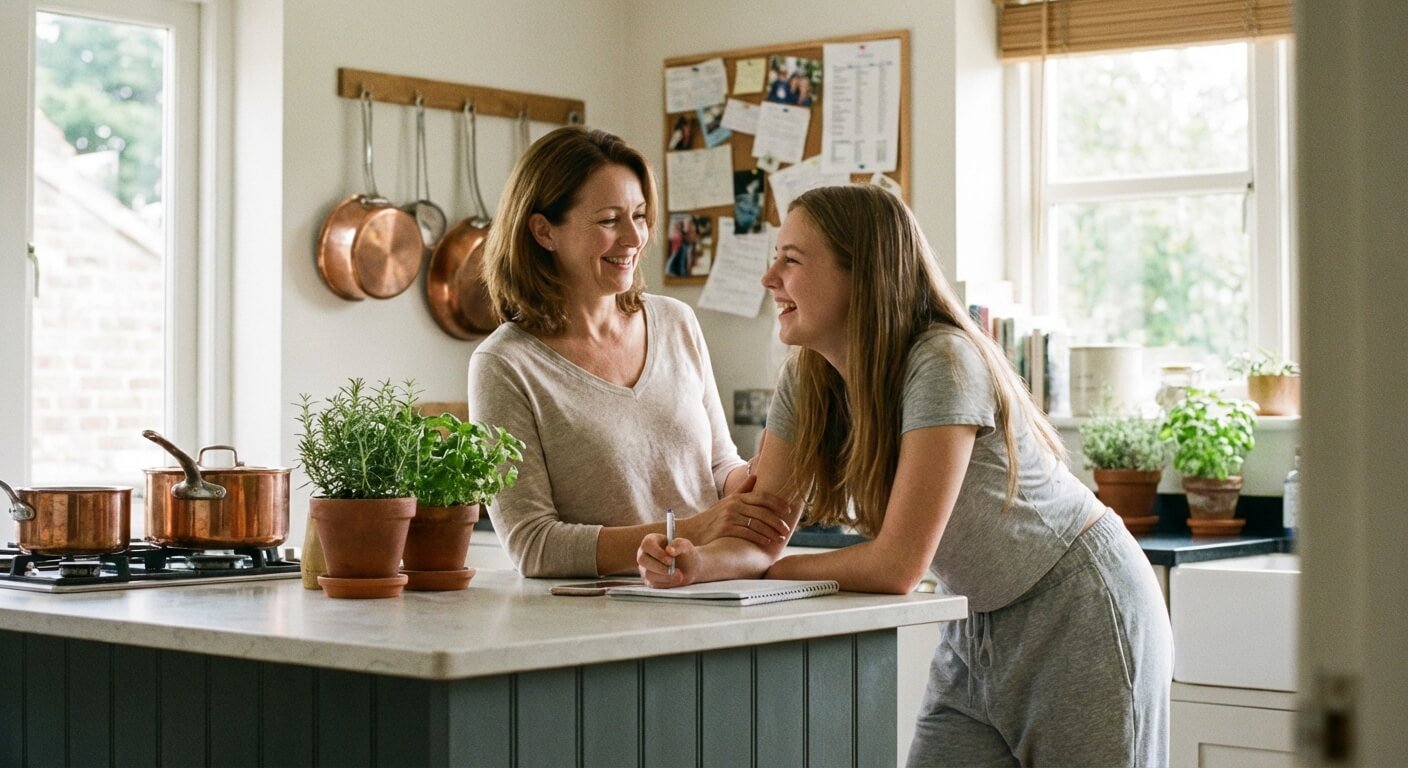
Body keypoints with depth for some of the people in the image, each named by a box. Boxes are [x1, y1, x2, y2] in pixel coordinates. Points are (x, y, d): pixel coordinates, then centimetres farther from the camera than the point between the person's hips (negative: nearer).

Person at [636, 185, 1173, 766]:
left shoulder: (941, 364, -28)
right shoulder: (806, 380, -6)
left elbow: (895, 566, -30)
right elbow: (762, 536, -7)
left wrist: (761, 573, -18)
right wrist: (701, 562, -29)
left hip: (1077, 613, -6)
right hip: (975, 629, 6)